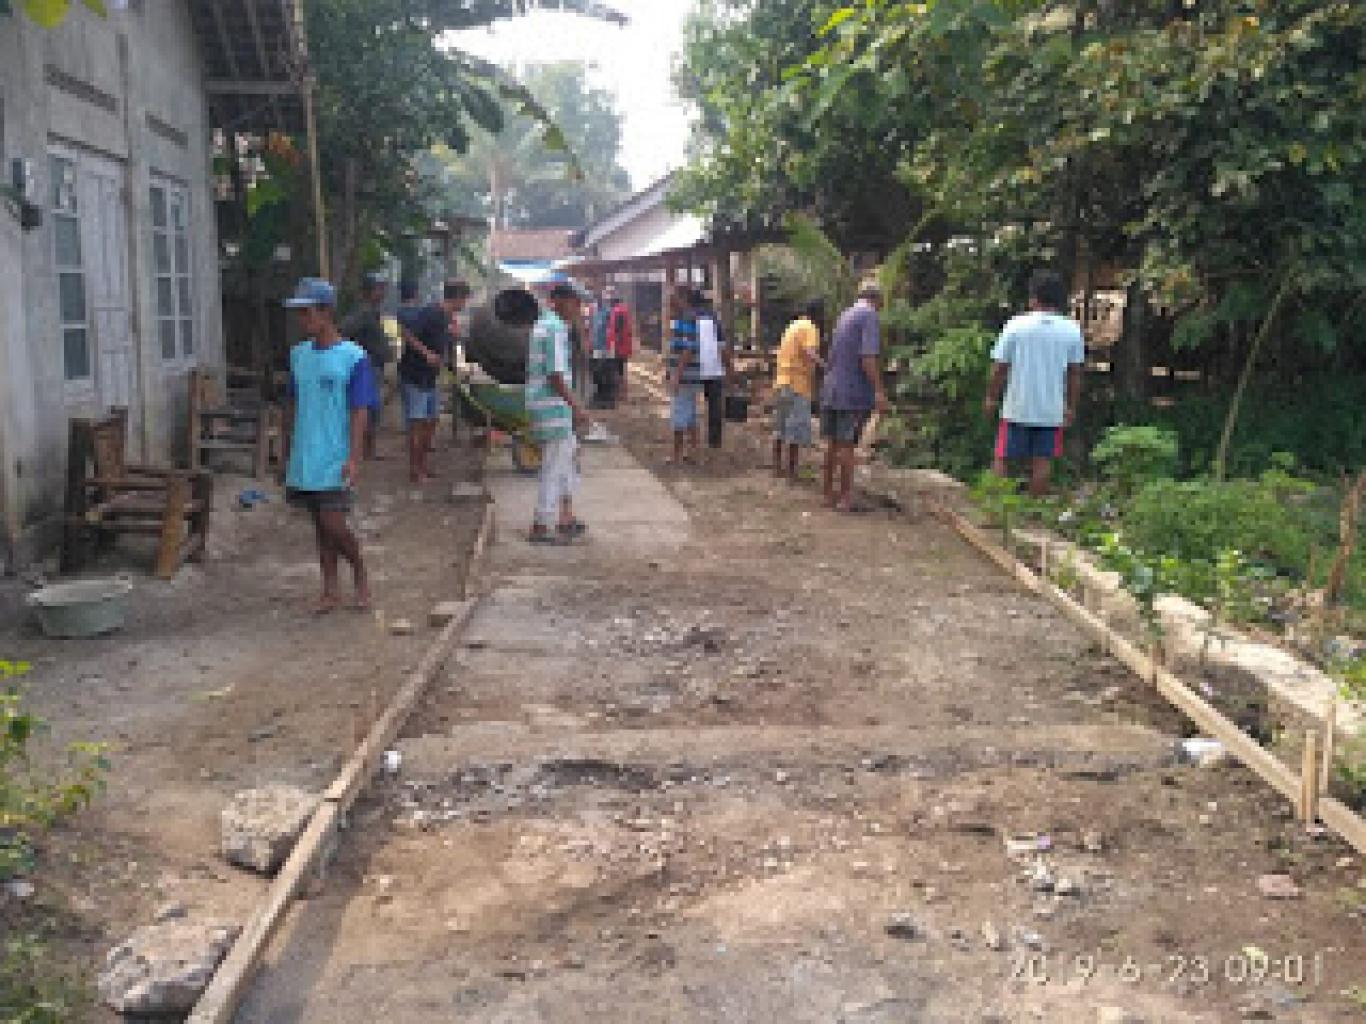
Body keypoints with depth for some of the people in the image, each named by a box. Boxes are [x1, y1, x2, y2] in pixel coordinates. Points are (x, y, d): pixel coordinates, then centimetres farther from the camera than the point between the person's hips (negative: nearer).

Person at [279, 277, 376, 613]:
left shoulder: (353, 357, -10)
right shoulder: (298, 355, 8)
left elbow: (360, 411, -12)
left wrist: (353, 458, -18)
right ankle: (331, 590, 20)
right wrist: (285, 450, 16)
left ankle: (361, 576, 16)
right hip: (304, 459, 6)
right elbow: (292, 405, 16)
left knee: (333, 524, -8)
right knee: (319, 525, 11)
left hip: (335, 459, -6)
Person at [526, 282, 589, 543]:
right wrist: (576, 406, -17)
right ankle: (541, 527, 3)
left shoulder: (542, 326, 16)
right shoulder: (556, 329, -16)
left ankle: (566, 517, 21)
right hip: (553, 406, -10)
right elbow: (555, 374, -22)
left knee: (570, 453, 19)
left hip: (542, 404, 10)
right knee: (554, 466, -3)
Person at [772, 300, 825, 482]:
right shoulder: (810, 328, -9)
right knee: (797, 430, -5)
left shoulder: (793, 326, 17)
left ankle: (777, 467, 19)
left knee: (780, 428, 14)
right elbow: (810, 354, -28)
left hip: (782, 382, 9)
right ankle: (791, 472, -5)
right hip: (797, 385, -9)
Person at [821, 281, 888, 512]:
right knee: (847, 444, -3)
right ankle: (845, 497, 1)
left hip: (832, 389, 8)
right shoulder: (870, 316, -9)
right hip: (854, 392, -8)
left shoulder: (844, 315, 16)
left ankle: (829, 493, 19)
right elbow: (868, 356, -20)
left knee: (832, 443, 12)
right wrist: (878, 390, -22)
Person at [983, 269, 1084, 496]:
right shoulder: (1072, 330, 0)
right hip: (1052, 410, 2)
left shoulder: (1016, 325, -8)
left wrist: (991, 397, 8)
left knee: (1003, 459, 6)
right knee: (1043, 461, 7)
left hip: (1017, 408, -2)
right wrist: (1071, 407, 13)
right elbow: (1075, 373, 3)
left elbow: (999, 367, -5)